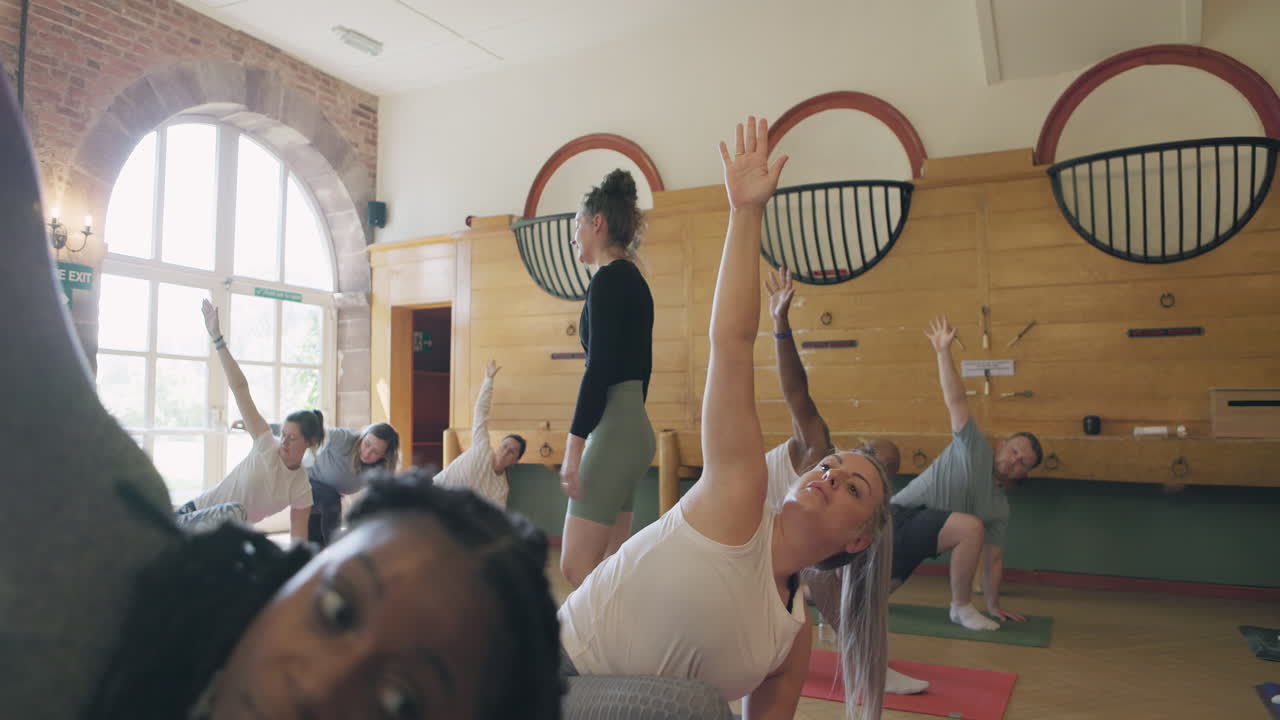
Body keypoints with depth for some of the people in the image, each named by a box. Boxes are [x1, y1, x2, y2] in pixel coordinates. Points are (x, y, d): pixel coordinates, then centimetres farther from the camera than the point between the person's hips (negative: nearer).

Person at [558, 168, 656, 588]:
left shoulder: (609, 279, -11)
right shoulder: (635, 281, 17)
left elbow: (599, 368, -19)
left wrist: (574, 447, -19)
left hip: (613, 430, -10)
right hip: (633, 426, 10)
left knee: (575, 568, -6)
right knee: (605, 573, 13)